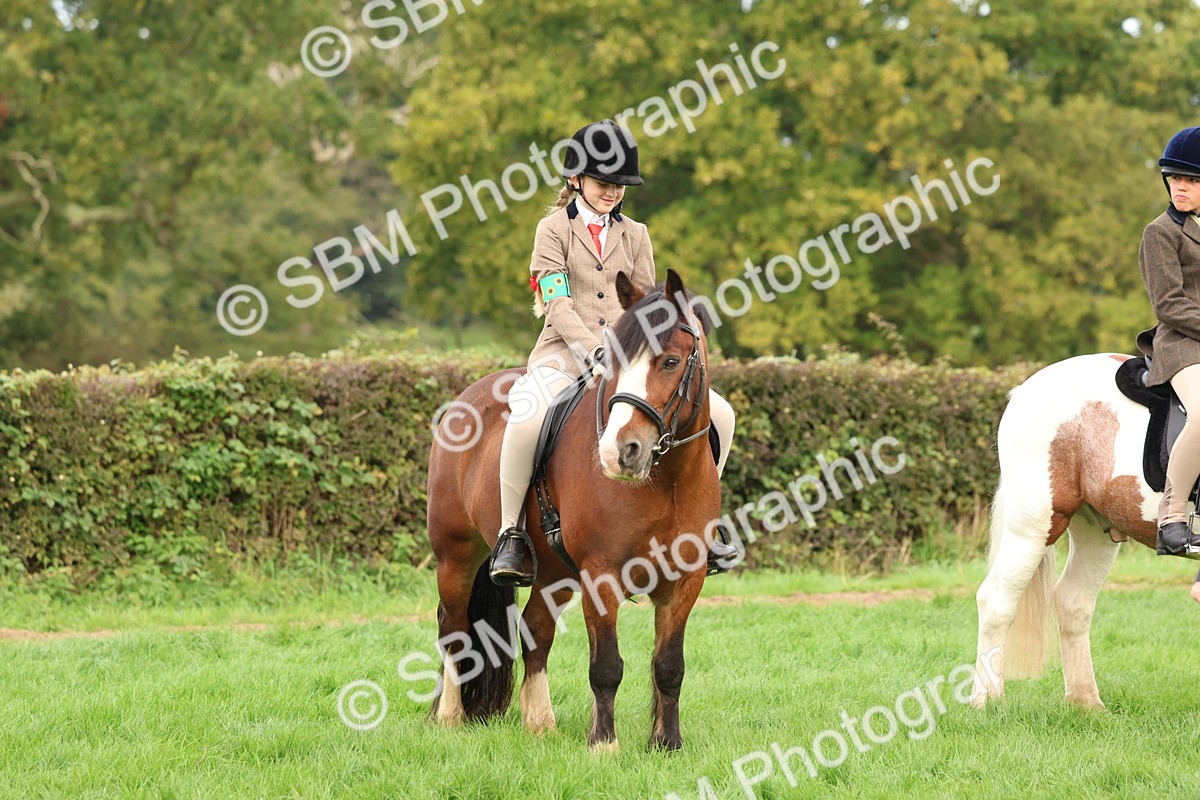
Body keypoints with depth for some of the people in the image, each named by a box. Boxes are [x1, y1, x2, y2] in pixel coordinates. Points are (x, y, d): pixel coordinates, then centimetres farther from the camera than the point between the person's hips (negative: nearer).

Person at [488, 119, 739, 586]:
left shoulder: (634, 236, 15)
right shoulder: (554, 229, 2)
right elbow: (558, 305, -7)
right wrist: (594, 350, -22)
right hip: (566, 353, -5)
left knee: (718, 414, -10)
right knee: (526, 416, -39)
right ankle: (509, 535, -24)